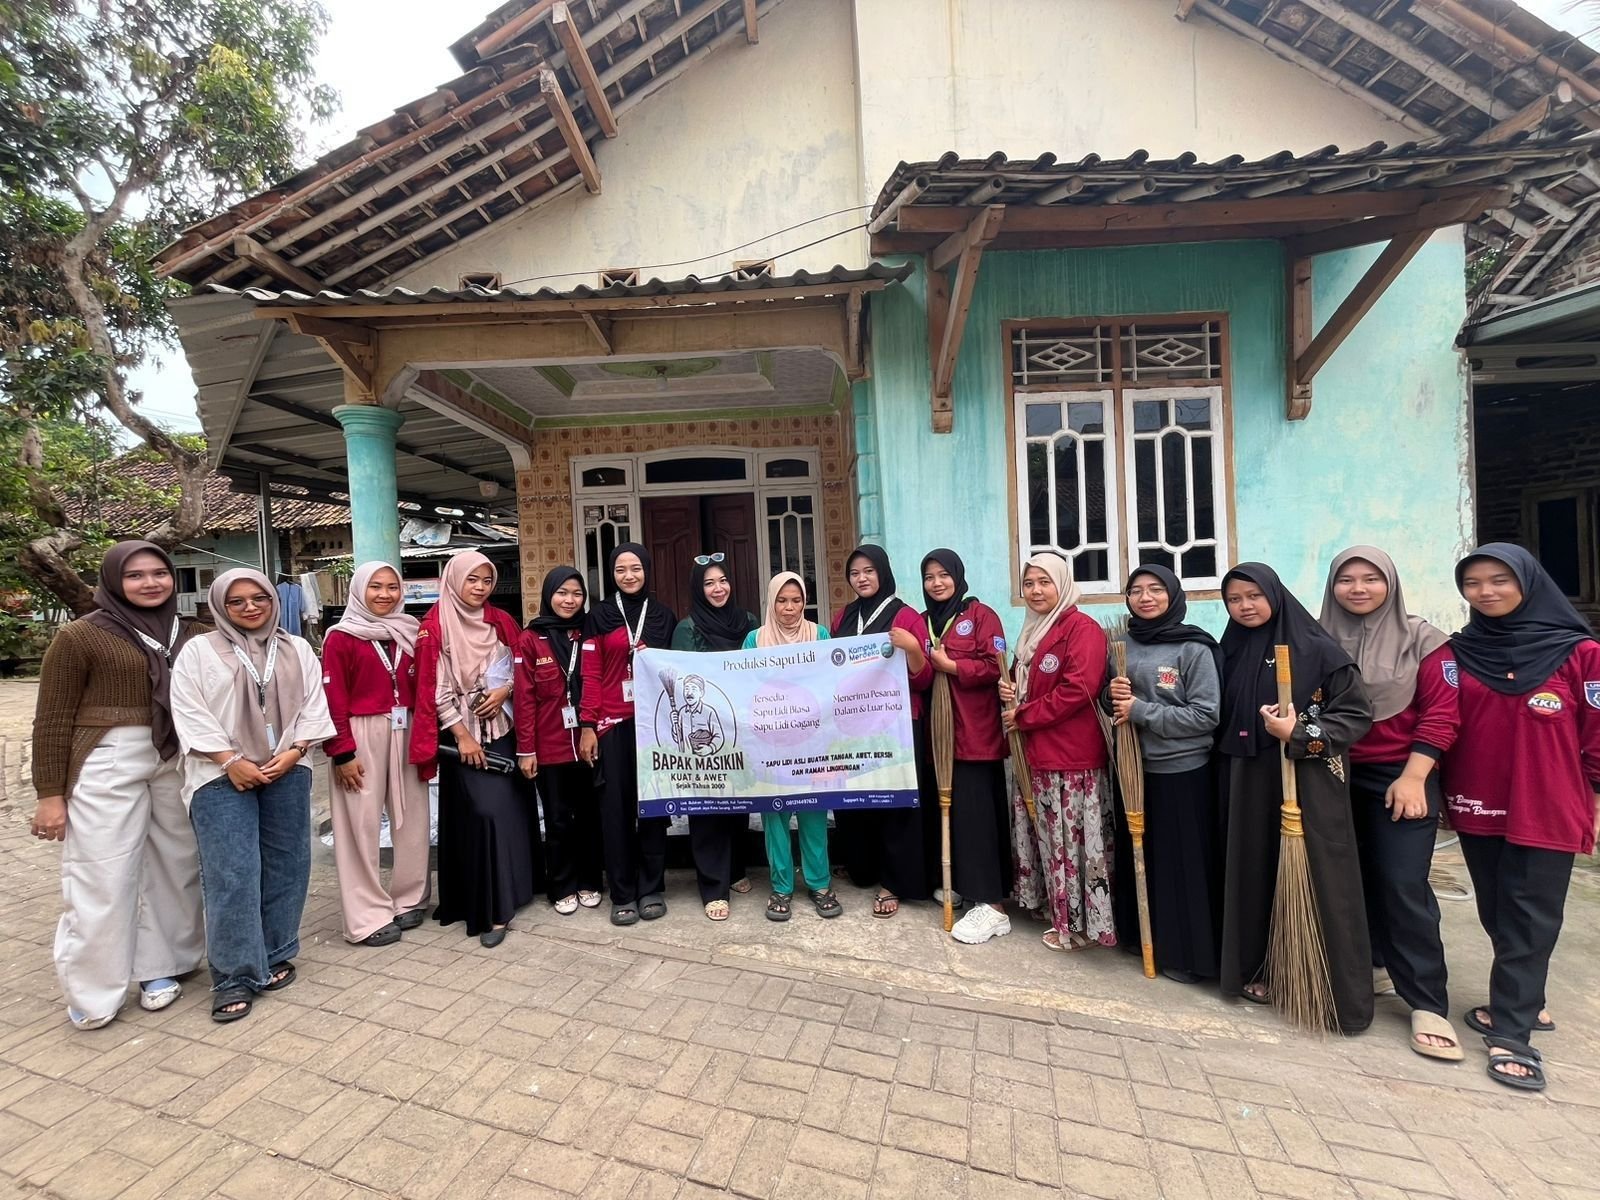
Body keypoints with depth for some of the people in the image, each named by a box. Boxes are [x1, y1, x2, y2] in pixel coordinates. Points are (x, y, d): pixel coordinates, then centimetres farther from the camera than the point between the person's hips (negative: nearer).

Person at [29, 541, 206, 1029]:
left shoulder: (189, 634, 6)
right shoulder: (80, 635, -4)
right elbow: (53, 720, -3)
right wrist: (50, 794, -5)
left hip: (179, 762, 4)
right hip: (107, 763, -4)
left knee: (175, 866, 11)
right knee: (102, 877, 3)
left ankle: (160, 967, 27)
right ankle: (92, 990, 20)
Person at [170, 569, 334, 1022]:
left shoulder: (297, 650, 9)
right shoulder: (198, 652, 2)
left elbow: (313, 705, 5)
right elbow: (189, 713, -4)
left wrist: (293, 752, -8)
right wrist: (230, 760, -13)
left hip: (287, 773, 3)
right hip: (222, 777, -2)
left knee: (284, 867, 7)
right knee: (231, 875, -5)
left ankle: (275, 957, 21)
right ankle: (234, 976, 5)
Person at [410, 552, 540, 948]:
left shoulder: (501, 621, 7)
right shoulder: (435, 627, -6)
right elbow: (434, 689, -9)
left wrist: (504, 690, -9)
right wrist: (462, 736, -12)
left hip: (503, 729, 5)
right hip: (463, 734, -4)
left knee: (512, 808, 8)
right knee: (485, 812, -9)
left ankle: (508, 889, 26)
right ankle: (490, 909, 1)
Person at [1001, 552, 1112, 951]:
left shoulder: (1083, 627, -11)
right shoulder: (1033, 630, 16)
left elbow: (1078, 690, -21)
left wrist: (1023, 715, -14)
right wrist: (1009, 692, 2)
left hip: (1072, 758, -8)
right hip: (1036, 754, 9)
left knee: (1072, 840, 0)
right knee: (1049, 836, 15)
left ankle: (1079, 925, 14)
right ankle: (1058, 912, 29)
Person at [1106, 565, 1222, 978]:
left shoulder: (1194, 648, -9)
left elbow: (1206, 715, -14)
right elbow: (1112, 704, 14)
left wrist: (1141, 711, -18)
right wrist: (1113, 695, -9)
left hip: (1183, 772, -5)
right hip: (1134, 766, 5)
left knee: (1183, 864, 5)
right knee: (1143, 859, 14)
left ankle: (1188, 955, 21)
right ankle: (1147, 939, 31)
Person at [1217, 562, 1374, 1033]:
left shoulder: (1318, 649, -7)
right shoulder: (1232, 652, 7)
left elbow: (1358, 715, -8)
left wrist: (1300, 736, -20)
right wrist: (1228, 770, 9)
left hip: (1309, 781, -4)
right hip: (1251, 782, 4)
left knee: (1317, 878, 1)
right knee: (1258, 873, 10)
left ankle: (1338, 990, 17)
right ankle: (1261, 969, 25)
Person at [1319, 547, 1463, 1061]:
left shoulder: (1422, 641, -3)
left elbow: (1441, 714, -6)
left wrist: (1412, 777, -12)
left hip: (1400, 778, -2)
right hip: (1337, 778, 2)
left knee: (1403, 886, -3)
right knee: (1354, 879, 11)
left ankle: (1428, 1004, 10)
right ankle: (1370, 965, 29)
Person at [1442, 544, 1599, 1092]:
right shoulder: (1457, 653, 2)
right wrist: (1437, 788, 4)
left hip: (1547, 811, -3)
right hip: (1478, 808, 3)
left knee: (1528, 920, 3)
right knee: (1497, 915, 14)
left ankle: (1511, 1031, 11)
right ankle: (1521, 1003, 31)